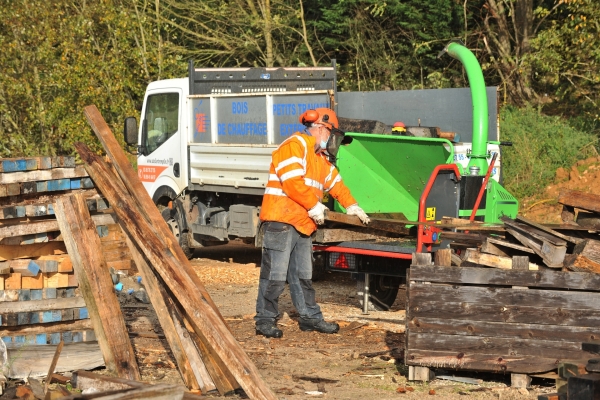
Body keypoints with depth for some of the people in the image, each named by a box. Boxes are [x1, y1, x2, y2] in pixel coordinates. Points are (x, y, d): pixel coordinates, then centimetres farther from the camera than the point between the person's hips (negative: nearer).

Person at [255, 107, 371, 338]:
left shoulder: (320, 157, 23)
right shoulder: (295, 146, -10)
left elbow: (335, 182, 31)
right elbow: (292, 181, -20)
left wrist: (351, 206, 23)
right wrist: (314, 206, -13)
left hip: (303, 224, 10)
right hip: (281, 221, -10)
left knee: (302, 275, 14)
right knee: (275, 274, -8)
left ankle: (310, 317, 20)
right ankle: (265, 320, -3)